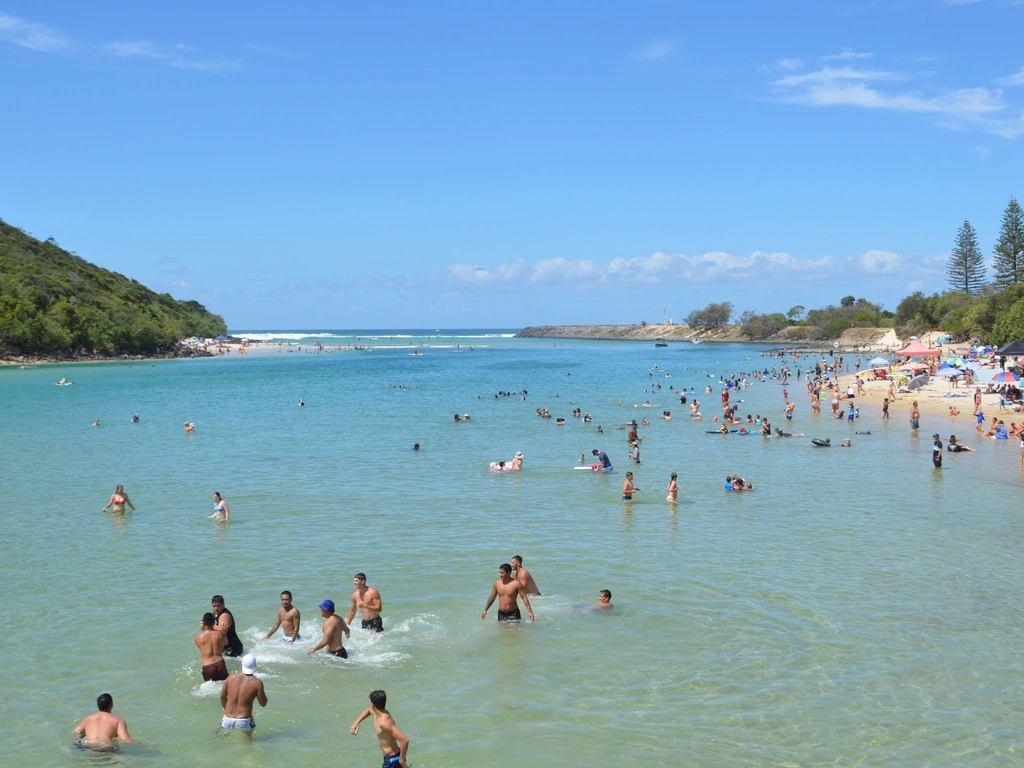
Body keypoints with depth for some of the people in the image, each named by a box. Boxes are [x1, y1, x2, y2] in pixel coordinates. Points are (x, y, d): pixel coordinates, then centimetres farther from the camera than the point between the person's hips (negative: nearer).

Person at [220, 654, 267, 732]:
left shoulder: (231, 677, -2)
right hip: (243, 722, -4)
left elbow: (222, 696, 12)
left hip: (227, 720, 4)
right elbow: (263, 704, -3)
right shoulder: (257, 682, -12)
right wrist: (264, 693, 16)